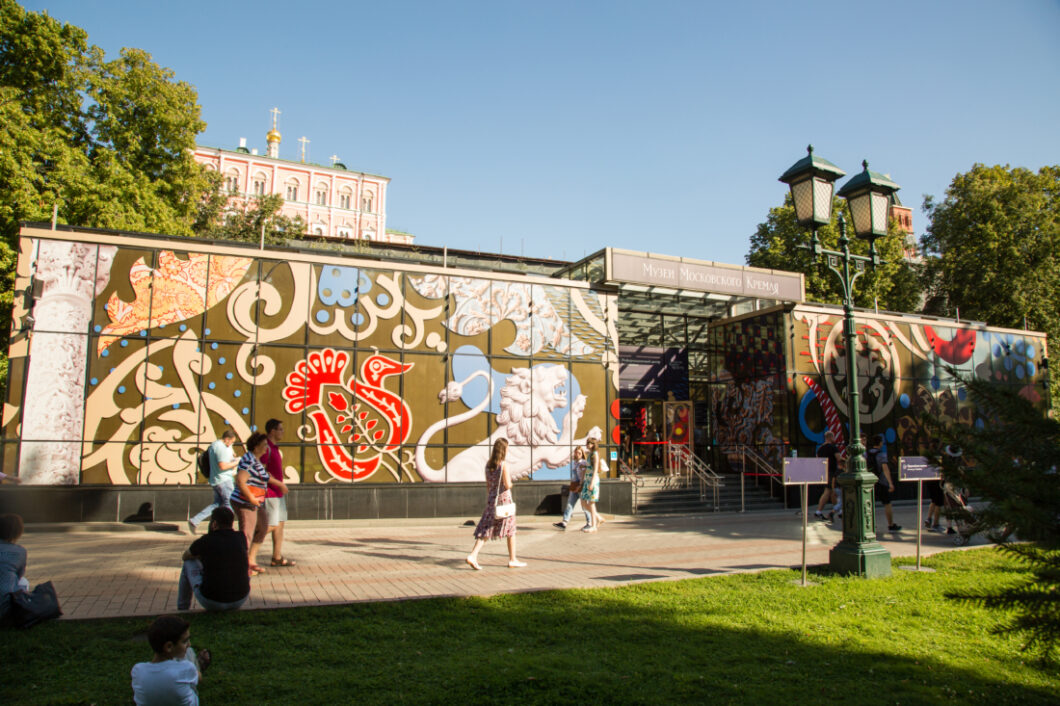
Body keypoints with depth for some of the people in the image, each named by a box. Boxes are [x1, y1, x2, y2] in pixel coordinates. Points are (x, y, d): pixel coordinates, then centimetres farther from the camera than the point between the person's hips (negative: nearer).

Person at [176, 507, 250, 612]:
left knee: (189, 562, 21)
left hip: (211, 602, -2)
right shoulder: (241, 537, -1)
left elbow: (185, 557, 16)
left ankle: (182, 610, 35)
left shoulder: (204, 541, -7)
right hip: (240, 600, 2)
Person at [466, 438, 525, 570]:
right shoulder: (504, 465, -13)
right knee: (510, 530, 8)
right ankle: (512, 560, 16)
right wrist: (511, 483, 4)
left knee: (485, 529, 6)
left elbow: (488, 485, 13)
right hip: (504, 499, -6)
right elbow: (507, 485, -18)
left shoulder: (488, 464, 7)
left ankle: (473, 555, -8)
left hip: (491, 499, 6)